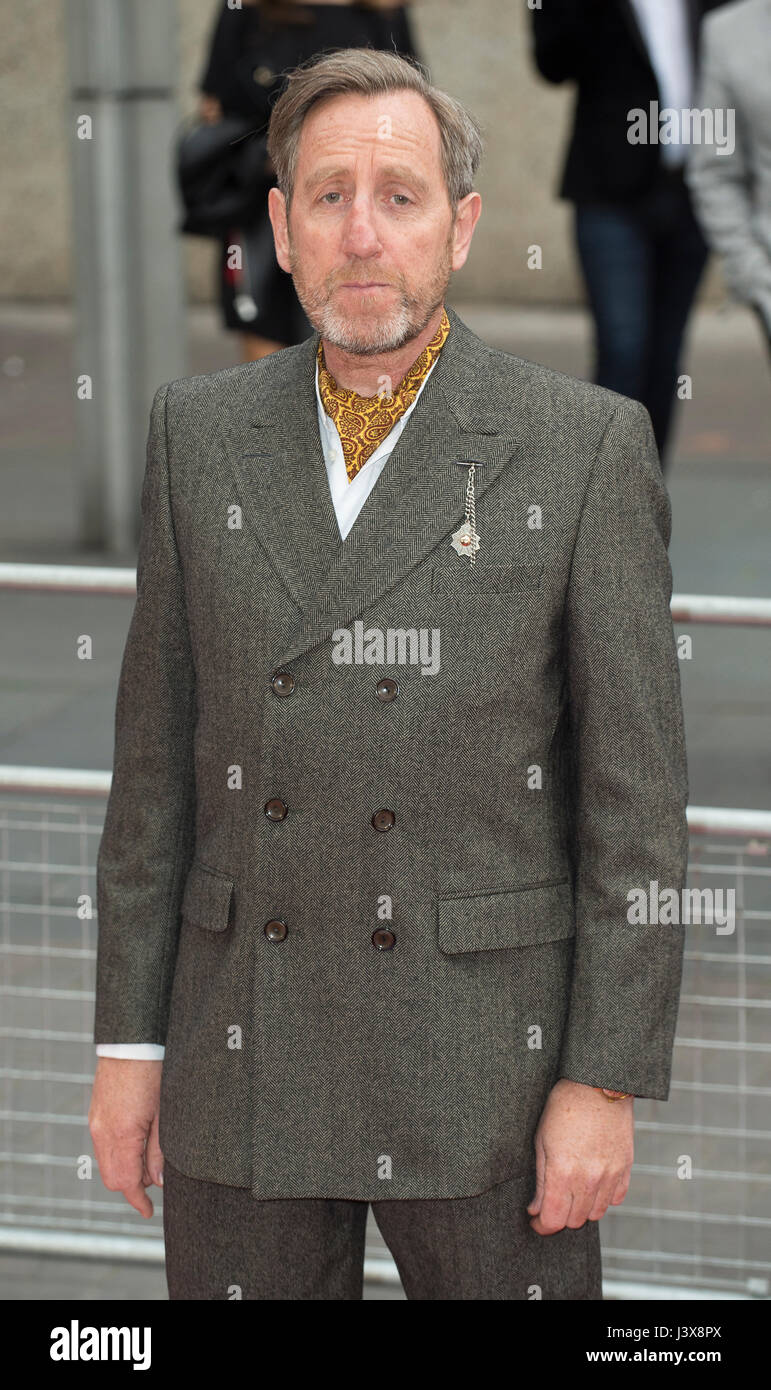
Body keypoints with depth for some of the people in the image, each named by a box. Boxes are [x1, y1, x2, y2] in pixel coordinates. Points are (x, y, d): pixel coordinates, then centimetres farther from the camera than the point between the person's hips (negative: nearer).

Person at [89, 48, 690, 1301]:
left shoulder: (587, 446, -5)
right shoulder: (200, 434, 5)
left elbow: (636, 793, -5)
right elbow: (158, 753, 8)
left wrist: (608, 1081, -9)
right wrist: (129, 1037, 6)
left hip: (487, 1053, -3)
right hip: (244, 1064, 3)